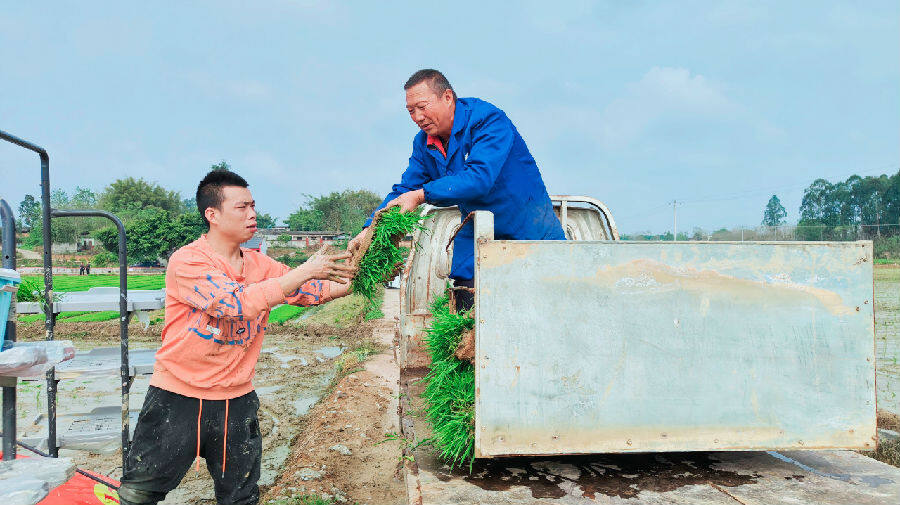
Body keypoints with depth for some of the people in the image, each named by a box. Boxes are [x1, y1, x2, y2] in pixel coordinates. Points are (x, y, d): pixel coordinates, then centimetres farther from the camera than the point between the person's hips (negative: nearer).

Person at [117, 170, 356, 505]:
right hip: (177, 399, -4)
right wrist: (304, 272, -28)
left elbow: (315, 291, 2)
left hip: (236, 402, 5)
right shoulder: (186, 262, -16)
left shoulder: (260, 265, 2)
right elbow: (238, 302, -29)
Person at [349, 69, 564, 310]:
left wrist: (421, 195, -37)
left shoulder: (489, 121, -20)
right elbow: (405, 190, 2)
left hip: (532, 232, -5)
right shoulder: (424, 142, 2)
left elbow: (480, 177, -33)